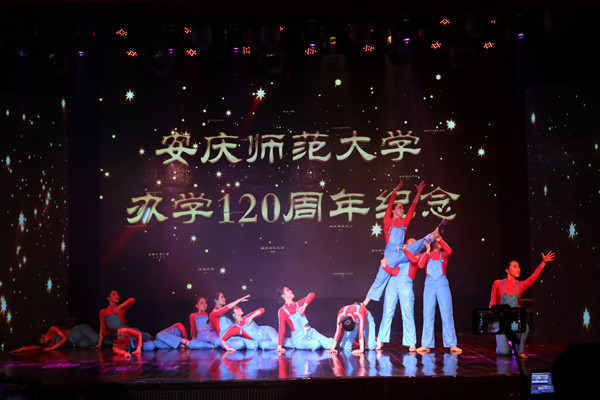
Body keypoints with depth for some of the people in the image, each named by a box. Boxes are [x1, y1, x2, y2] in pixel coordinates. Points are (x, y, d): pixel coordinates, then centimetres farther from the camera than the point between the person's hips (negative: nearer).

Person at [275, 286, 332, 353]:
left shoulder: (298, 304, 9)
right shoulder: (282, 311, -3)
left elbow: (312, 295, -2)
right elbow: (281, 328, -8)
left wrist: (304, 306, -17)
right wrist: (279, 346, -14)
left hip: (311, 333, 5)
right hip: (299, 339, -5)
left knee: (329, 344, -13)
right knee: (316, 344, -32)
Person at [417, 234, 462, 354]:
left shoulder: (444, 255, 11)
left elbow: (449, 251, -12)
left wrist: (440, 239, -15)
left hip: (442, 284, -1)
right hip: (429, 284, 1)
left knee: (447, 314, -6)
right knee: (428, 314, -2)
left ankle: (452, 344, -4)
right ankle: (426, 344, -1)